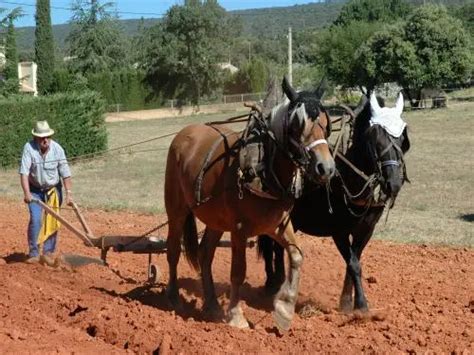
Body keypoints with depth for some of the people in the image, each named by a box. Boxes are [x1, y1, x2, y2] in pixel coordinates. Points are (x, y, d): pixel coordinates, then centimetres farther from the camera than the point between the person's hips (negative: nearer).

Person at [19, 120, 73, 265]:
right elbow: (24, 172, -24)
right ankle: (34, 253, 1)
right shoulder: (29, 148, -21)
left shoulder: (57, 149, -18)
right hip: (35, 190, -1)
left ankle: (48, 253, 8)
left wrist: (68, 193, -17)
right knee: (35, 220, -10)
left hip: (53, 189, 1)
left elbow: (65, 173, -14)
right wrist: (26, 193, -34)